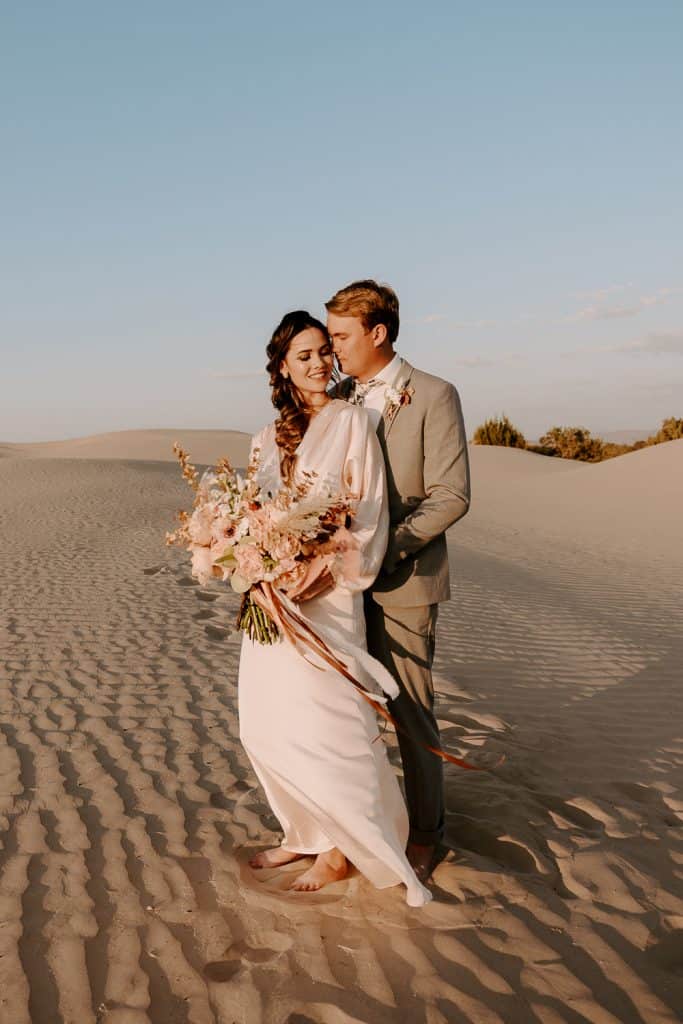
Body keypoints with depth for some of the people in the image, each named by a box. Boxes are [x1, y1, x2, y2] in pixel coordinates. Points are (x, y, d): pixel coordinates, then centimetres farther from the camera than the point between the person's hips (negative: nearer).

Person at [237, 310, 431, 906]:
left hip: (323, 595, -6)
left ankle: (344, 846, 17)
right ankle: (305, 833, 28)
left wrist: (329, 571, -20)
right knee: (266, 725, 10)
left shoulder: (350, 421, -3)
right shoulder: (270, 437, 14)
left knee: (325, 722, -3)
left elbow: (369, 511, -9)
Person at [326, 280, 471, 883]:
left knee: (412, 712, 4)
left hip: (402, 583, -5)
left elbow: (451, 497, -12)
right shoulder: (338, 399, 9)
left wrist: (385, 550, -20)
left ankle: (425, 832, 21)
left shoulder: (433, 397, -7)